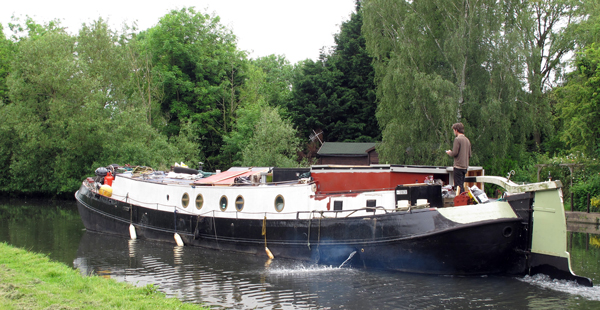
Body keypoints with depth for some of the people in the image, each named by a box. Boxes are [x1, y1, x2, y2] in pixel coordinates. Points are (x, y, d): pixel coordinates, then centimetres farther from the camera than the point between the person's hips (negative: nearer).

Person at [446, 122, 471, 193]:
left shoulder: (457, 139, -11)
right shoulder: (467, 140, 13)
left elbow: (455, 153, -16)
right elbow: (469, 155, 15)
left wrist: (449, 152, 4)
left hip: (458, 166, -8)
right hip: (465, 166, 8)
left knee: (458, 186, -7)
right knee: (462, 186, 14)